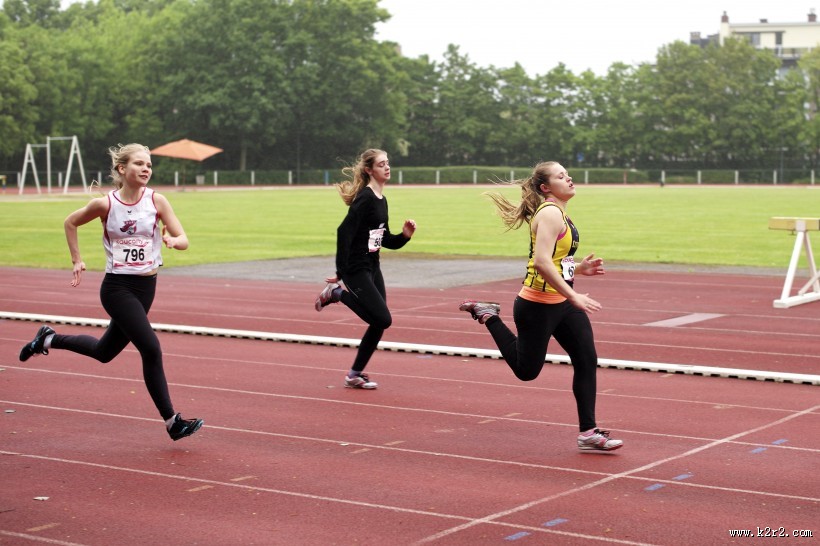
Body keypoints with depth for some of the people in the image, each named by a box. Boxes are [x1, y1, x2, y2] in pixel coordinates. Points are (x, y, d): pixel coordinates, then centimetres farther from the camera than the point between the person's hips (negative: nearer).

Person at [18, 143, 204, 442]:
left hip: (146, 286, 5)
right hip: (117, 287, -5)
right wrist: (77, 261, 7)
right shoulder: (105, 204, -10)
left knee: (104, 352, 20)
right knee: (151, 349, -16)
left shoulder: (156, 201, -4)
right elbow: (70, 223, 8)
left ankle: (48, 339, 43)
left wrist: (174, 241, -28)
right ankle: (172, 421, -7)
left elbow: (183, 239, -6)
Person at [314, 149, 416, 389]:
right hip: (356, 269, -9)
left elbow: (386, 240, 18)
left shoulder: (382, 200, 12)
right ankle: (337, 293, 7)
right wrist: (340, 273, -23)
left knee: (378, 323, 7)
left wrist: (404, 235, -2)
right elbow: (344, 232, -22)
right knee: (383, 319, -11)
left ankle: (355, 375, 17)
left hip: (372, 267, 9)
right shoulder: (365, 198, -15)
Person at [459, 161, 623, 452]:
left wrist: (579, 268, 7)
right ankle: (488, 316, 21)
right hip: (537, 306, -9)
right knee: (527, 370, 5)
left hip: (561, 304, 9)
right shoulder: (550, 213, -17)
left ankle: (588, 433, 5)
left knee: (587, 360, 1)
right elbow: (542, 262, -29)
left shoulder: (559, 215, 14)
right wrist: (574, 297, -28)